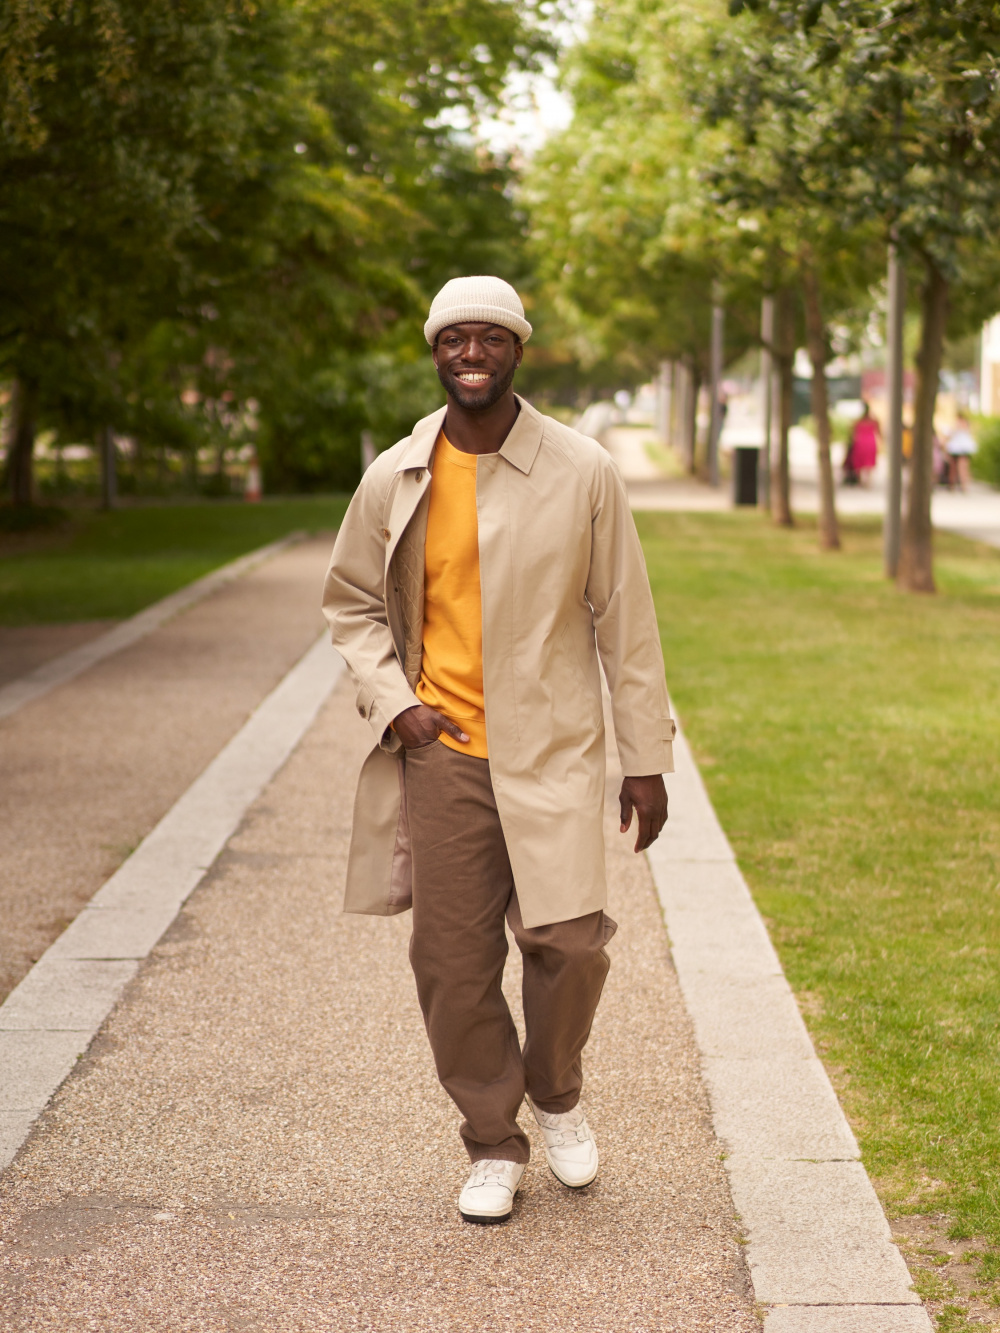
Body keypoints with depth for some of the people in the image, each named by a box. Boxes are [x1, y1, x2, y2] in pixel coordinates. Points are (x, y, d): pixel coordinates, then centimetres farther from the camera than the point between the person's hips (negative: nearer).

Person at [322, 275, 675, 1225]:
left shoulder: (582, 472, -1)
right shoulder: (394, 480, 3)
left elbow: (623, 618, 2)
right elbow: (351, 602, 15)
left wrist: (646, 758, 1)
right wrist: (392, 702, -2)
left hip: (551, 753, -1)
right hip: (439, 754, 2)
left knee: (567, 940, -11)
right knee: (453, 961, 3)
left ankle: (556, 1094, 20)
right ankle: (492, 1145, 21)